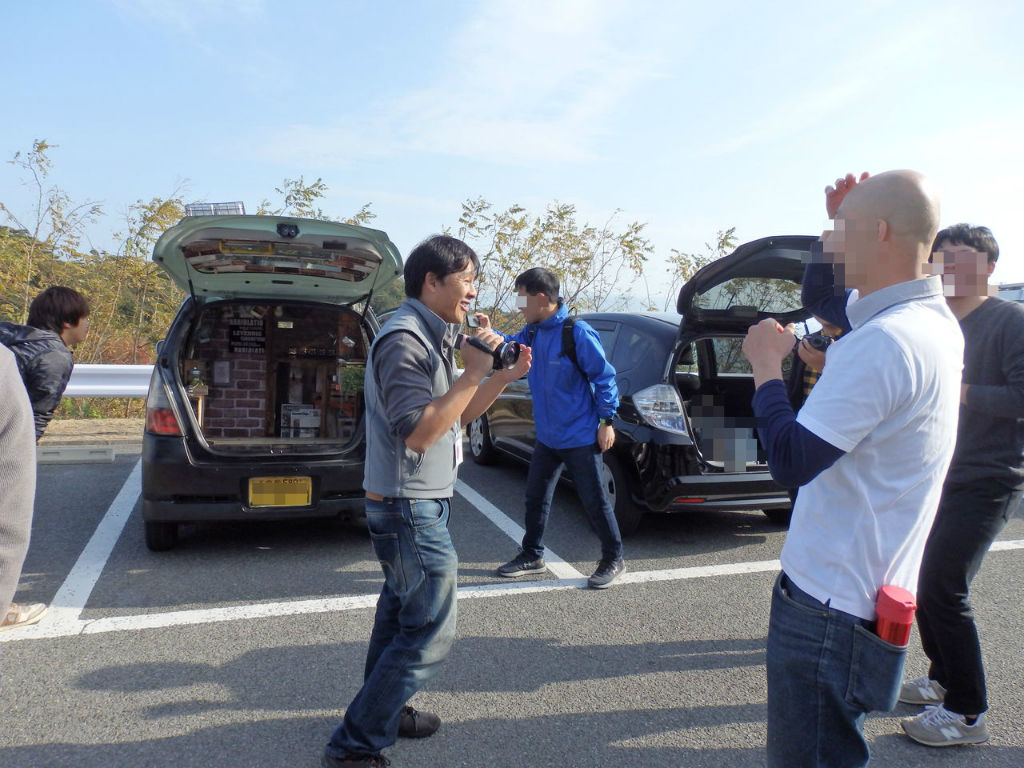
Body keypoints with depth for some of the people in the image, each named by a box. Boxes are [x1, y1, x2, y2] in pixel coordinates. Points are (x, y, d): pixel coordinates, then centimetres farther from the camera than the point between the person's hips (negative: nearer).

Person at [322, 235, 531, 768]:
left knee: (401, 613, 21)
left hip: (415, 505, 11)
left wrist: (505, 376, 4)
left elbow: (458, 415, 16)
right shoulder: (403, 339, -20)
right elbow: (419, 431, -27)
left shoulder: (430, 339, 12)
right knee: (430, 633, -5)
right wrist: (472, 373, -24)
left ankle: (385, 711, 37)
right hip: (410, 509, -11)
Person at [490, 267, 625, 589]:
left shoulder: (577, 332, -18)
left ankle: (613, 559, 21)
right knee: (535, 497, 15)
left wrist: (607, 421, -13)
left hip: (580, 438, -7)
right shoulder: (532, 332, 3)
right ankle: (532, 556, 32)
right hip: (546, 437, 7)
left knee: (594, 501, 4)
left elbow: (604, 376, -13)